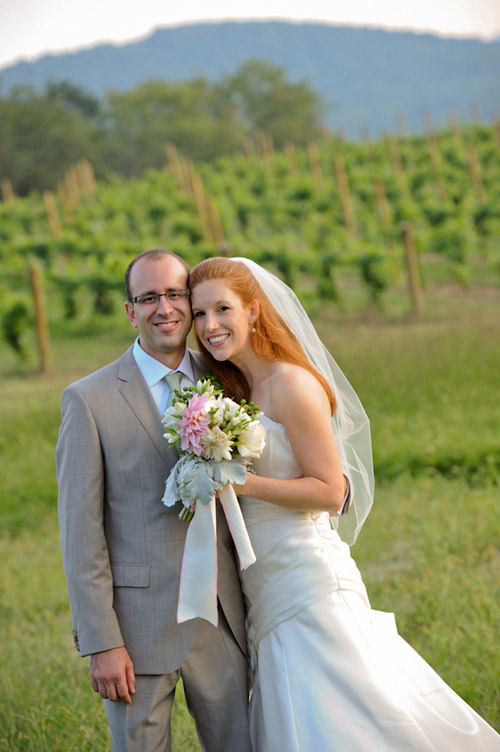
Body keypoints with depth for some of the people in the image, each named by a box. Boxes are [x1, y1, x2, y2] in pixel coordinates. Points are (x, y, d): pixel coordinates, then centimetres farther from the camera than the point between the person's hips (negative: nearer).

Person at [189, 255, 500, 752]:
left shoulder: (291, 384, -13)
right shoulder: (237, 389, 14)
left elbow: (329, 489, -15)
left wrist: (240, 483, -20)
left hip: (309, 581, -9)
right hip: (267, 594, 9)